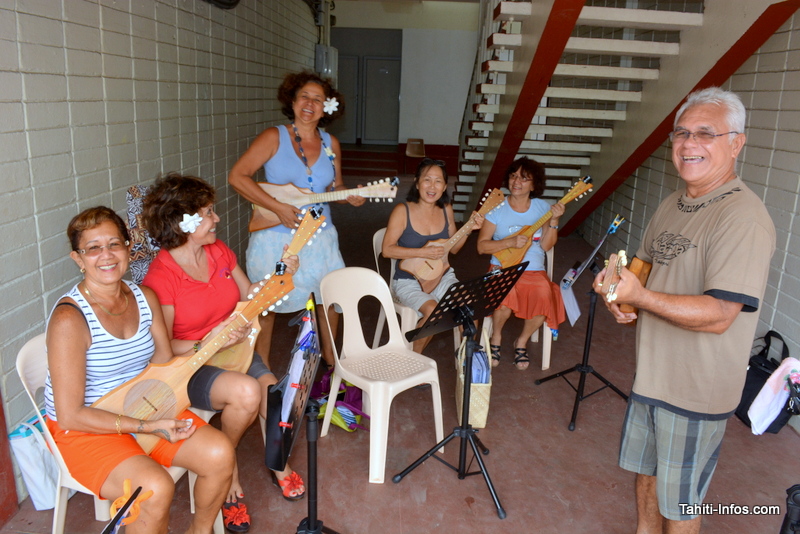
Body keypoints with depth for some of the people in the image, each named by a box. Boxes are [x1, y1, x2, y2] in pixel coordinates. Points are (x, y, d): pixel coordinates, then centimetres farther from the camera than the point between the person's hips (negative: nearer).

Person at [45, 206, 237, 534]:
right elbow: (70, 415, -21)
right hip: (85, 430, -6)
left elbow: (164, 366, 5)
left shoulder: (145, 299, -2)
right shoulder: (69, 319, -23)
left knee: (220, 454, -10)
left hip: (144, 407, 6)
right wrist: (147, 427, -22)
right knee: (157, 488, -29)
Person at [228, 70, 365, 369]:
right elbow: (237, 176, -14)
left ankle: (329, 357, 35)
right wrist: (278, 207, -22)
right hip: (275, 239, -4)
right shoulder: (274, 138, -9)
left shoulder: (331, 145, 4)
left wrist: (349, 196, -8)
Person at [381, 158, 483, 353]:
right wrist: (423, 252, -23)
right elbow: (387, 250, -16)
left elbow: (453, 248, 12)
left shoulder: (446, 210, 2)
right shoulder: (403, 211, -13)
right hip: (409, 280, -4)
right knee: (433, 311, -30)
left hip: (442, 277, 5)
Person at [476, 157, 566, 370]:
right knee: (505, 295, -34)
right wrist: (511, 242, -18)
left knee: (544, 295, -30)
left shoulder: (543, 208, 5)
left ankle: (522, 341, 2)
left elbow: (546, 245, -2)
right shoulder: (497, 208, 0)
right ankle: (496, 337, 1)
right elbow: (482, 246, -5)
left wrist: (554, 220, -16)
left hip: (534, 272, 2)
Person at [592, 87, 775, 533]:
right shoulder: (672, 205, 6)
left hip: (695, 391, -8)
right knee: (646, 470, 25)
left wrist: (639, 296, -32)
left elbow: (718, 315, -28)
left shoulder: (744, 217, -22)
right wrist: (620, 290, -2)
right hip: (651, 374, 8)